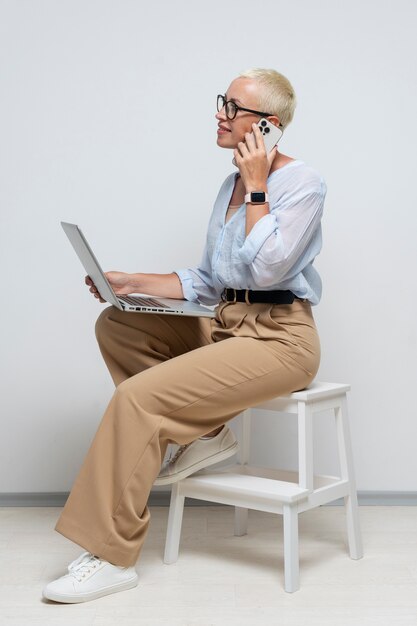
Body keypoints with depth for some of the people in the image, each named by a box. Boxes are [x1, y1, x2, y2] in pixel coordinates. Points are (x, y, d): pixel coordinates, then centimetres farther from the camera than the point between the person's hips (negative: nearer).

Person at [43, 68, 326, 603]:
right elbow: (209, 282, 17)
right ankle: (203, 433, 5)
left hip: (278, 339, -9)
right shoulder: (233, 184, 15)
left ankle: (112, 556, -13)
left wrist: (256, 186, -14)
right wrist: (133, 283, 6)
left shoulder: (302, 183, -9)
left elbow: (267, 268, -22)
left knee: (137, 396, -22)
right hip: (227, 324, 9)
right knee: (115, 325, 5)